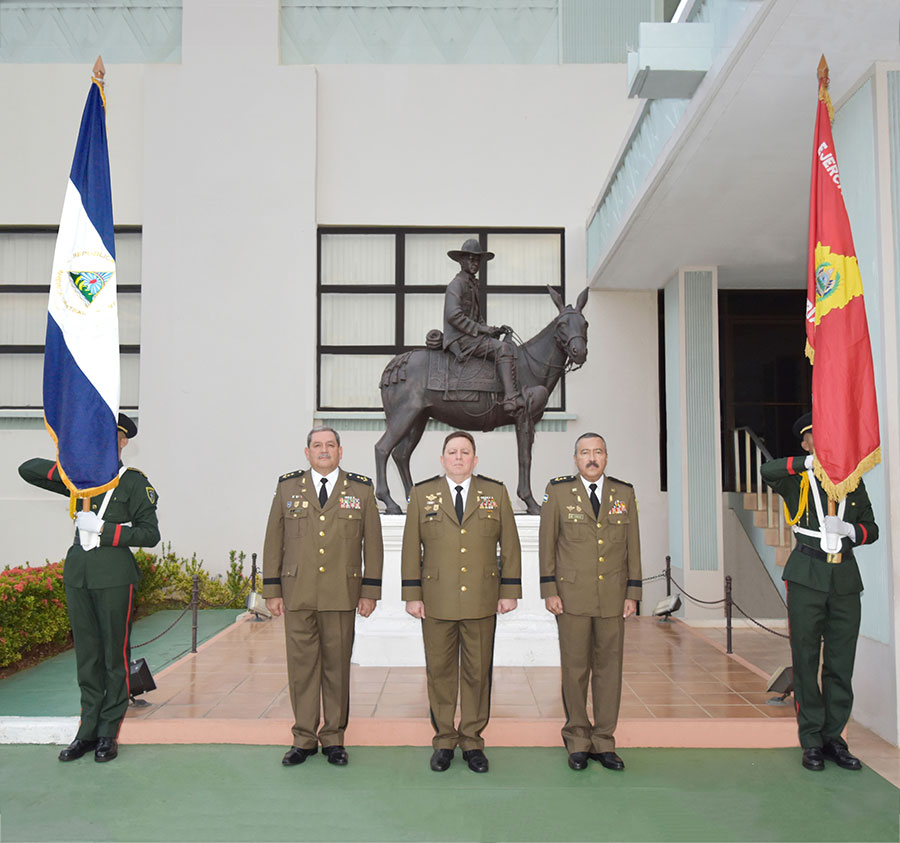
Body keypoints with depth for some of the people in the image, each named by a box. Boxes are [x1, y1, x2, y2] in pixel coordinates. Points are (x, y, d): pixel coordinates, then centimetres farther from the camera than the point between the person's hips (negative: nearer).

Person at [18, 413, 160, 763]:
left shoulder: (134, 482, -1)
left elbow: (150, 534, -5)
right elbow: (27, 470, 16)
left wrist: (103, 529, -14)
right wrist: (65, 467, -1)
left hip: (114, 576, -4)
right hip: (78, 574, 5)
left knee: (114, 655, 2)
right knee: (86, 655, 10)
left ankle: (109, 733, 13)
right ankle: (87, 731, 19)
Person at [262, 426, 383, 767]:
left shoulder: (361, 489, 6)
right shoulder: (287, 486, 9)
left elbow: (373, 543, 6)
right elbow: (273, 541, 9)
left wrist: (370, 591, 1)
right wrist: (272, 590, 4)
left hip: (341, 596, -1)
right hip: (297, 595, 1)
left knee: (337, 666, 6)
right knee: (301, 666, 5)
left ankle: (334, 739, 19)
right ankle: (304, 739, 18)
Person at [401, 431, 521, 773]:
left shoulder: (496, 493, 6)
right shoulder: (422, 493, 5)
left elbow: (510, 546, 6)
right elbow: (411, 548, 4)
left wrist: (510, 591, 1)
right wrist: (412, 594, -1)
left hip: (481, 602, 0)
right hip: (437, 601, 0)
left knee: (478, 673, 7)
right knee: (439, 672, 6)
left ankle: (472, 741, 21)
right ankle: (444, 741, 21)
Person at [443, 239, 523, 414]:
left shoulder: (472, 285, 23)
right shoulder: (457, 284, -8)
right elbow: (453, 316, -21)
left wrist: (494, 330, 7)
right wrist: (481, 329, -18)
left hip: (472, 336, 10)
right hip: (459, 339, -10)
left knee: (510, 345, 4)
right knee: (503, 348, -25)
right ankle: (512, 399, -32)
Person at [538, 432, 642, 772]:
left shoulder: (624, 493, 7)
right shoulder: (558, 491, 1)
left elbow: (633, 545, 9)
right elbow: (546, 543, 1)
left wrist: (633, 593, 4)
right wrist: (549, 590, -4)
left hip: (613, 597, 2)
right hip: (572, 597, -2)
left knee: (609, 668, 7)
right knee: (575, 669, 3)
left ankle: (604, 742, 19)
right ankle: (577, 741, 18)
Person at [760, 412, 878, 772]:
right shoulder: (797, 479, 3)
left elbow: (871, 529, 13)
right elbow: (767, 470, -20)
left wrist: (849, 530, -9)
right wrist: (814, 461, -29)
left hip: (846, 579, 3)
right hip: (807, 577, -3)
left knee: (841, 662, 7)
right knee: (806, 660, 1)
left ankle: (833, 737, 19)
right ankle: (812, 742, 11)